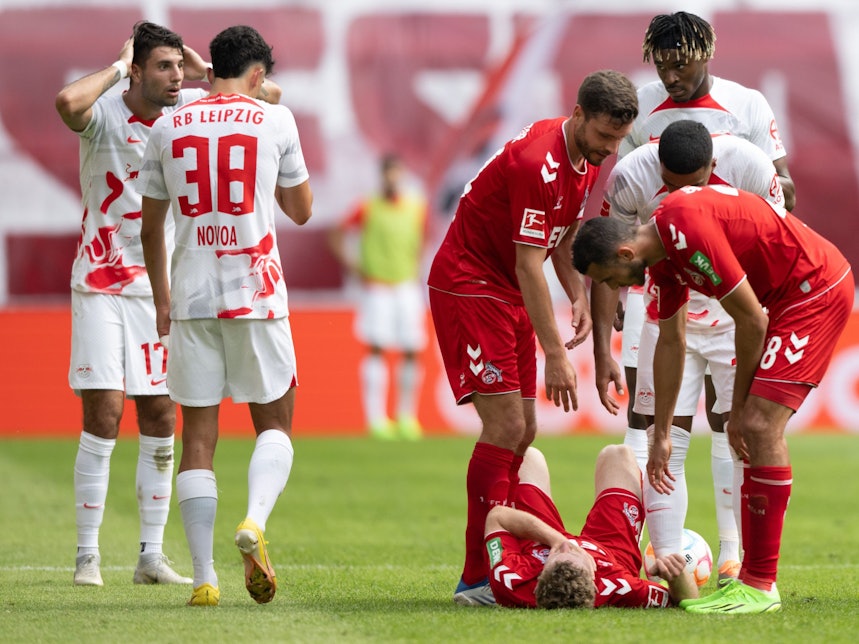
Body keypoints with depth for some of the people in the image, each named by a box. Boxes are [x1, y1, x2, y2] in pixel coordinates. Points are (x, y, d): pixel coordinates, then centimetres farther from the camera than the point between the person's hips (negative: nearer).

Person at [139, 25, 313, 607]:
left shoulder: (168, 129, 7)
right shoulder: (274, 121, 0)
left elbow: (151, 229, 13)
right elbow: (301, 210, 11)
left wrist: (162, 300, 24)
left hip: (191, 296, 2)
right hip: (255, 293, -2)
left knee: (198, 434, 4)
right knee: (274, 423, 10)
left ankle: (204, 577, -2)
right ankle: (255, 521, -19)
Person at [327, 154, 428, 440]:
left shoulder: (417, 208, 6)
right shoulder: (368, 208, -4)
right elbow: (336, 234, 4)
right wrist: (351, 264, -4)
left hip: (408, 287, 3)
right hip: (377, 288, -3)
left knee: (411, 352, 1)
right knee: (376, 348, -11)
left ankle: (406, 416, 13)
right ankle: (376, 418, -11)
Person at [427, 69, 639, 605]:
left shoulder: (586, 160, 4)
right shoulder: (537, 162, -26)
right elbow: (528, 265, -26)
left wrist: (580, 297, -1)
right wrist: (555, 354, -26)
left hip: (510, 295, 10)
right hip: (468, 287, -10)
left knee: (523, 429, 7)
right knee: (506, 425, -15)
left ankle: (502, 561, 11)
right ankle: (477, 579, -15)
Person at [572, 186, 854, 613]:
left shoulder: (690, 231, -25)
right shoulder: (663, 253, 6)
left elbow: (751, 320, -19)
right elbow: (670, 342, 19)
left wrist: (738, 407, -6)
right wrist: (661, 435, 22)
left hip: (819, 287, -10)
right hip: (787, 297, 10)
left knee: (760, 426, -15)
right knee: (755, 429, 9)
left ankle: (761, 586, -12)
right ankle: (751, 574, 14)